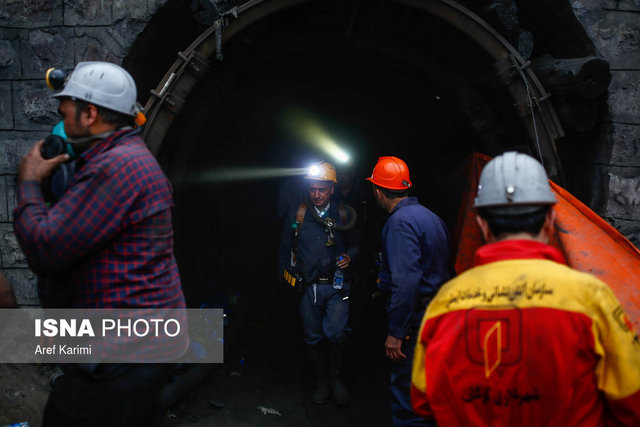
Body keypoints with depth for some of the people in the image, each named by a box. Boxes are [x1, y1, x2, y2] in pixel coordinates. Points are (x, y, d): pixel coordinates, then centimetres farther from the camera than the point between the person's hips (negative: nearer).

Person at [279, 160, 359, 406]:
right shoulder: (297, 214, 2)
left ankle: (336, 377, 12)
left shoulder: (342, 215, 2)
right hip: (308, 287, 1)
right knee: (313, 337, 10)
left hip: (335, 286, -1)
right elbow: (285, 249, 12)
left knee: (336, 333, -14)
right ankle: (322, 382, 29)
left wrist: (349, 256, -7)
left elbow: (355, 244, 14)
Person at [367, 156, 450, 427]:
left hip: (416, 320, -10)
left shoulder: (400, 221, -17)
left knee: (406, 390, 0)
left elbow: (406, 280, -26)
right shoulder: (430, 216, 12)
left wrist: (395, 332, -23)